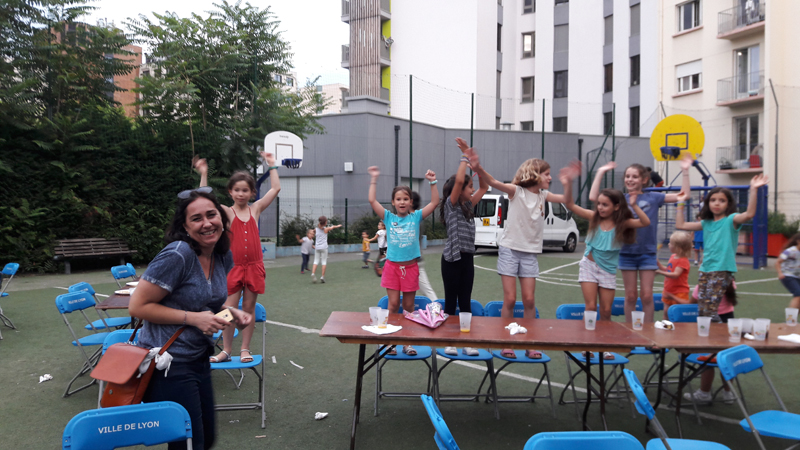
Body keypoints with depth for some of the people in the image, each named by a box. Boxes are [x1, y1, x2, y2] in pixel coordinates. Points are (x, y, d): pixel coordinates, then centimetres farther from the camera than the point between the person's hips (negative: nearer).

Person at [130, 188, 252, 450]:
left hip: (199, 359, 8)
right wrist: (193, 318, -24)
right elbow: (138, 306, -19)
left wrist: (232, 312, -2)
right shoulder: (177, 254, -21)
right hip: (169, 364, -8)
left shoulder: (223, 256, 2)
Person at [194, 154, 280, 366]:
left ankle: (245, 349, 19)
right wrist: (204, 174, -20)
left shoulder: (256, 209, 6)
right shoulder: (227, 212, 0)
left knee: (249, 308, 9)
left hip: (254, 266, 2)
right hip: (234, 267, -1)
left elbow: (275, 189, 2)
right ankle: (226, 350, 15)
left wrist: (272, 165, 3)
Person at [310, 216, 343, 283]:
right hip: (324, 247, -3)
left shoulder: (316, 229, 3)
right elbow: (333, 227, 16)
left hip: (317, 247, 3)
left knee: (316, 261, 5)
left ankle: (313, 273, -16)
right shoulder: (326, 229, -3)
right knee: (324, 262, 3)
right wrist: (338, 226, 34)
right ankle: (322, 276, -2)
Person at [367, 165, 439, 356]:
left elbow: (435, 202, -3)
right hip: (392, 266, 0)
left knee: (409, 307, 9)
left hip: (410, 267, 1)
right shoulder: (388, 217, 1)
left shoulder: (416, 217, 2)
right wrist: (374, 180, -4)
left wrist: (432, 182, -8)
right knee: (393, 304, 0)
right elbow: (372, 200, -5)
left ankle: (407, 342, 18)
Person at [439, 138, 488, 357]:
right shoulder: (451, 204, -7)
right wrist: (465, 158, -11)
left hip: (467, 258, 6)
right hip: (452, 258, -6)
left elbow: (484, 187, 16)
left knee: (465, 302, 9)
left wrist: (476, 162, 7)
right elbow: (458, 180, -22)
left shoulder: (467, 205, 13)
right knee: (451, 301, 3)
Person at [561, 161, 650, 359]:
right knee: (591, 307, -5)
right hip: (589, 265, 0)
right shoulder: (594, 217, -8)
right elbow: (570, 205, -14)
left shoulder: (622, 223, -9)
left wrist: (634, 205, -35)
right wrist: (568, 185, -27)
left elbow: (645, 222, -24)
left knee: (606, 310, 7)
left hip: (608, 269, 0)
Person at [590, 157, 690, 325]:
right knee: (631, 295, 9)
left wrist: (685, 172, -7)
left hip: (648, 253, 0)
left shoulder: (653, 198, 1)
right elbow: (593, 197, -11)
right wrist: (600, 173, -8)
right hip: (627, 252, 1)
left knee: (646, 295, 3)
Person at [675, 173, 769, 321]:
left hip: (722, 270, -6)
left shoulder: (731, 220, -3)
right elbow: (681, 225, 17)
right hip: (705, 270, 6)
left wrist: (753, 189, -32)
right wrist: (681, 203, 17)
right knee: (701, 311, 6)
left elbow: (749, 214, -23)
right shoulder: (706, 223, 14)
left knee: (710, 310, -11)